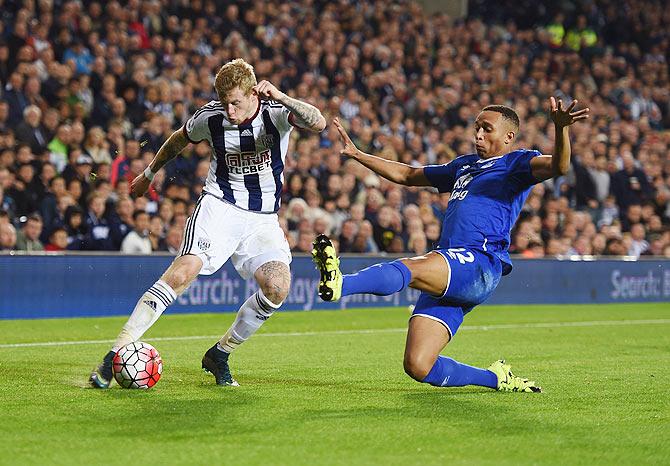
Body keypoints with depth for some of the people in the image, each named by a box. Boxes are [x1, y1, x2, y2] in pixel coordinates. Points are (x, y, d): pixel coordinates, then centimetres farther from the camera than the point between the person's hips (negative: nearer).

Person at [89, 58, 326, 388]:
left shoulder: (276, 112, -12)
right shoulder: (211, 116, -6)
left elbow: (318, 124, -32)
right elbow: (178, 140, 16)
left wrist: (282, 98, -46)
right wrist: (149, 174, 28)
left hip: (262, 219, 1)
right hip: (218, 206, -1)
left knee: (277, 287, -22)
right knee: (182, 273, -25)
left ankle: (219, 355, 1)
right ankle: (115, 355, -23)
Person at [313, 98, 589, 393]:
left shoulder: (517, 162, 10)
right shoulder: (463, 166, 33)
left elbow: (558, 166, -12)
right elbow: (407, 175, 42)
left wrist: (560, 128, -32)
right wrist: (356, 154, 40)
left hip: (480, 264, -8)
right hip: (444, 277, 8)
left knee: (409, 268, -37)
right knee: (418, 367, -6)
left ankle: (339, 284, -60)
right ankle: (497, 378, 11)